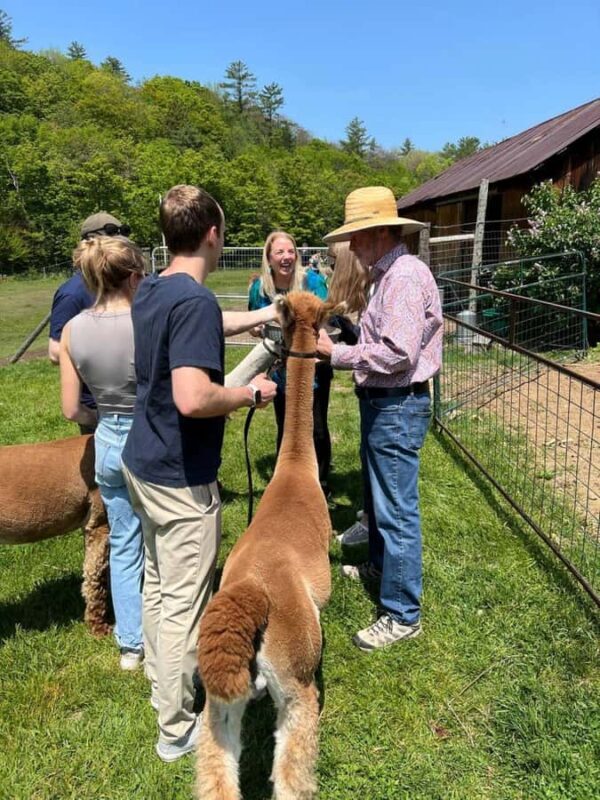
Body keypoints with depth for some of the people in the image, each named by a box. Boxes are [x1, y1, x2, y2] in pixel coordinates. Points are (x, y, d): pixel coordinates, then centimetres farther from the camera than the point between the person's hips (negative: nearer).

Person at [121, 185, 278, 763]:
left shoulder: (150, 292, 6)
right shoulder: (195, 300, -23)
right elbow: (193, 399, -33)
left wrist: (264, 314, 36)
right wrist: (251, 394, -15)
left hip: (142, 462, 9)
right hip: (180, 477, -9)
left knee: (158, 582, 23)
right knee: (183, 601, 5)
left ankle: (163, 680, 44)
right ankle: (177, 727, 22)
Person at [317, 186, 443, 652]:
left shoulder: (404, 276, -19)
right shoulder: (388, 274, 13)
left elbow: (397, 353, -28)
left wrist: (336, 354, -19)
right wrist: (344, 347, 2)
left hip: (398, 407, -11)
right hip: (382, 403, 11)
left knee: (397, 509, -2)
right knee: (378, 494, 25)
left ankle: (403, 615, 11)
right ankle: (381, 564, 47)